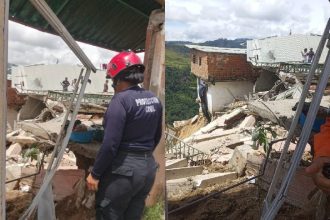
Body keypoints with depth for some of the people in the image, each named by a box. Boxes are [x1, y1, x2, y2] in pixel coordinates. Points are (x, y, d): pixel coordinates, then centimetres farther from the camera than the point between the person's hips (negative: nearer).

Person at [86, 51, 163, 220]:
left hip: (123, 169, -8)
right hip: (148, 167, 8)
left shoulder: (121, 100, -16)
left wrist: (95, 173, -11)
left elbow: (110, 144, -20)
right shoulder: (154, 100, 7)